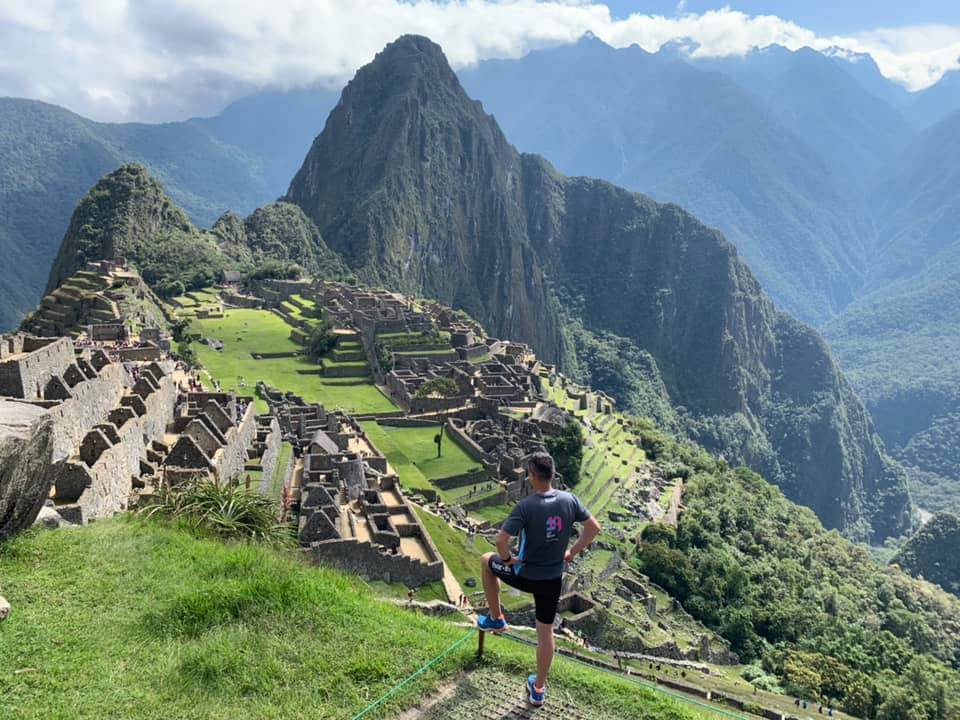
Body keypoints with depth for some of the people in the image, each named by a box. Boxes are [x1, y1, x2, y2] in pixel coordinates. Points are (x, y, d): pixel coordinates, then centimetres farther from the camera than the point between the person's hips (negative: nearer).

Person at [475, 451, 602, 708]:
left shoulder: (526, 506, -24)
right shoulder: (570, 500, -10)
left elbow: (501, 539, -28)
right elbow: (594, 528, 0)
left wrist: (507, 558, -8)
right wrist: (572, 553, 8)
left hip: (525, 576, -4)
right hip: (553, 578, 4)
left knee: (487, 561, 24)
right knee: (546, 631, 19)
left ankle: (496, 619, 33)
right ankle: (538, 690, 31)